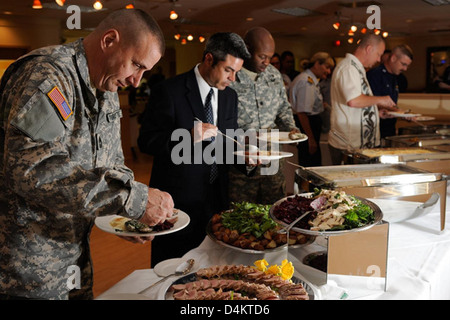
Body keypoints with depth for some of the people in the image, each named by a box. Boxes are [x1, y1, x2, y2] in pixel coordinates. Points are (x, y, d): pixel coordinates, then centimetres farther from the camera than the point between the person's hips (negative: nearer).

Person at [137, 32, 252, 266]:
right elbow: (146, 141, -14)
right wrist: (188, 137, -28)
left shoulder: (230, 96, 8)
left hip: (216, 199, 6)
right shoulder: (168, 91, -12)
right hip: (178, 201, -5)